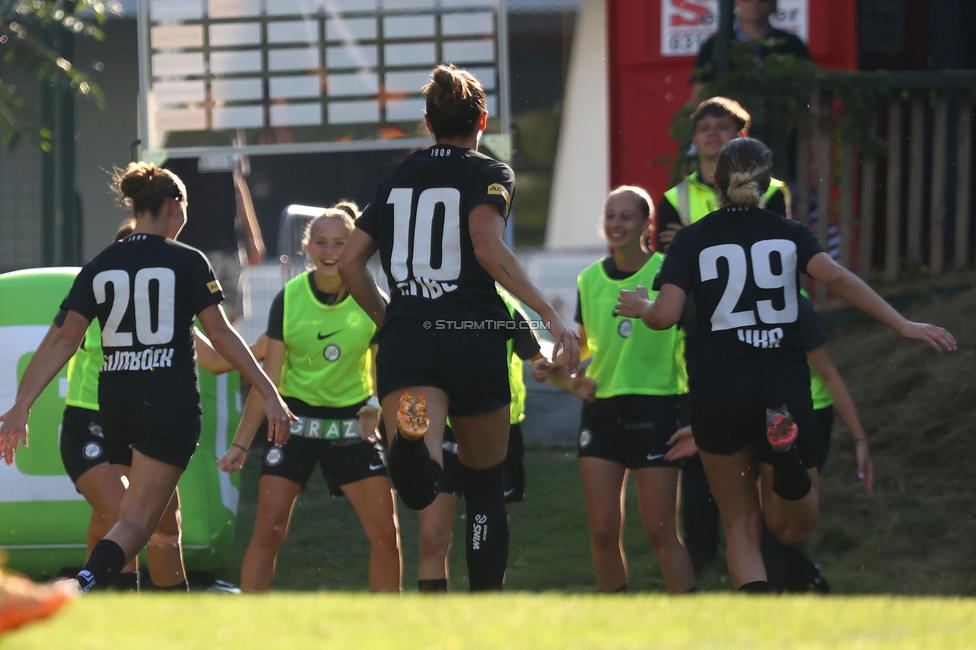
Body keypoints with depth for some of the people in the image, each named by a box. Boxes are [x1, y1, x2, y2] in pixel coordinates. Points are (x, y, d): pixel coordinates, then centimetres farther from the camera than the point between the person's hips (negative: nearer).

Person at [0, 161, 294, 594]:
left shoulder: (100, 266, 8)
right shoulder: (186, 262, -2)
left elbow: (64, 340, 1)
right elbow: (220, 335, -7)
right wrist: (269, 394, -4)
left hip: (114, 402, 5)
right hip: (170, 403, -5)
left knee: (164, 517, 22)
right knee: (136, 523, -12)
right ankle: (80, 587, -37)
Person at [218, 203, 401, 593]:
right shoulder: (288, 300, -9)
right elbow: (267, 381, -6)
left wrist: (376, 407, -19)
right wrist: (240, 444, -9)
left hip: (352, 425, 1)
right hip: (296, 419, -1)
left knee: (386, 532, -3)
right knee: (268, 530, -9)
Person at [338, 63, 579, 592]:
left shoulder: (398, 177, 19)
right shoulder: (489, 174, 5)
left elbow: (349, 261, 16)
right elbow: (489, 250, -14)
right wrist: (549, 314, -17)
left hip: (405, 340, 2)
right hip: (474, 339, -2)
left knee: (420, 486, -22)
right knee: (485, 484, 15)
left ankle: (411, 442, -58)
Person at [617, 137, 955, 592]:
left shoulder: (692, 239, 2)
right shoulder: (789, 234, 6)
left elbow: (665, 315, -8)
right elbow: (836, 277, -11)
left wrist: (639, 306, 15)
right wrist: (903, 325, -14)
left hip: (719, 390, -1)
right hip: (786, 386, 1)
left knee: (741, 526, 10)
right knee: (790, 531, 11)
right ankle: (789, 467, -24)